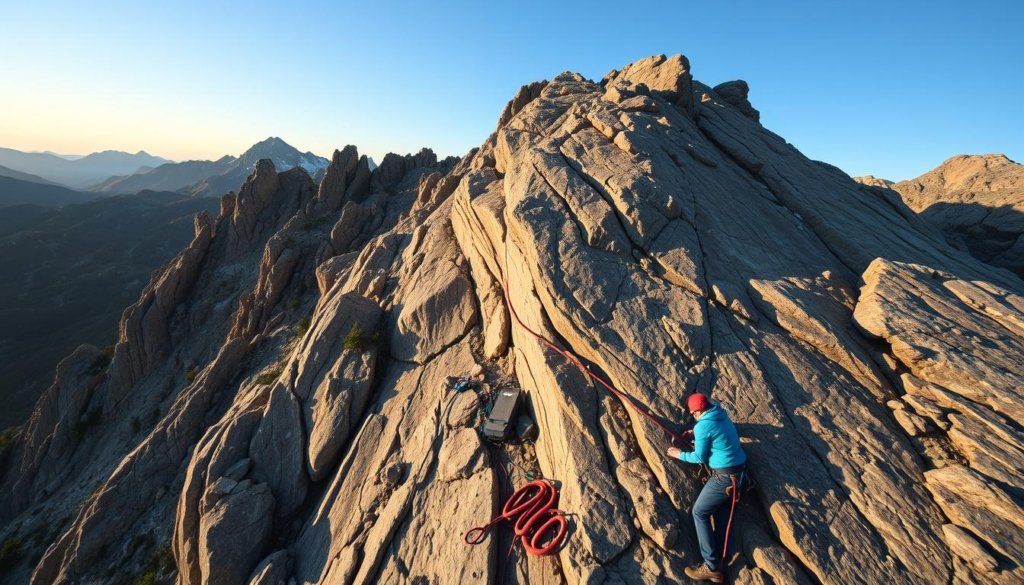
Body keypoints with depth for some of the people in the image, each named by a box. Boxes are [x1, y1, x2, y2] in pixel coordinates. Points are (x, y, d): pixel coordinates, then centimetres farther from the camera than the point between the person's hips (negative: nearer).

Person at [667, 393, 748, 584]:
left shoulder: (702, 426, -20)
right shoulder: (722, 415, 5)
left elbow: (700, 457, -10)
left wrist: (679, 454, 5)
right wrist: (697, 435, 24)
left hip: (725, 476, -9)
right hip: (740, 471, 9)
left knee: (700, 512, 3)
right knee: (722, 514, 14)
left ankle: (712, 566, 5)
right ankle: (718, 562, 19)